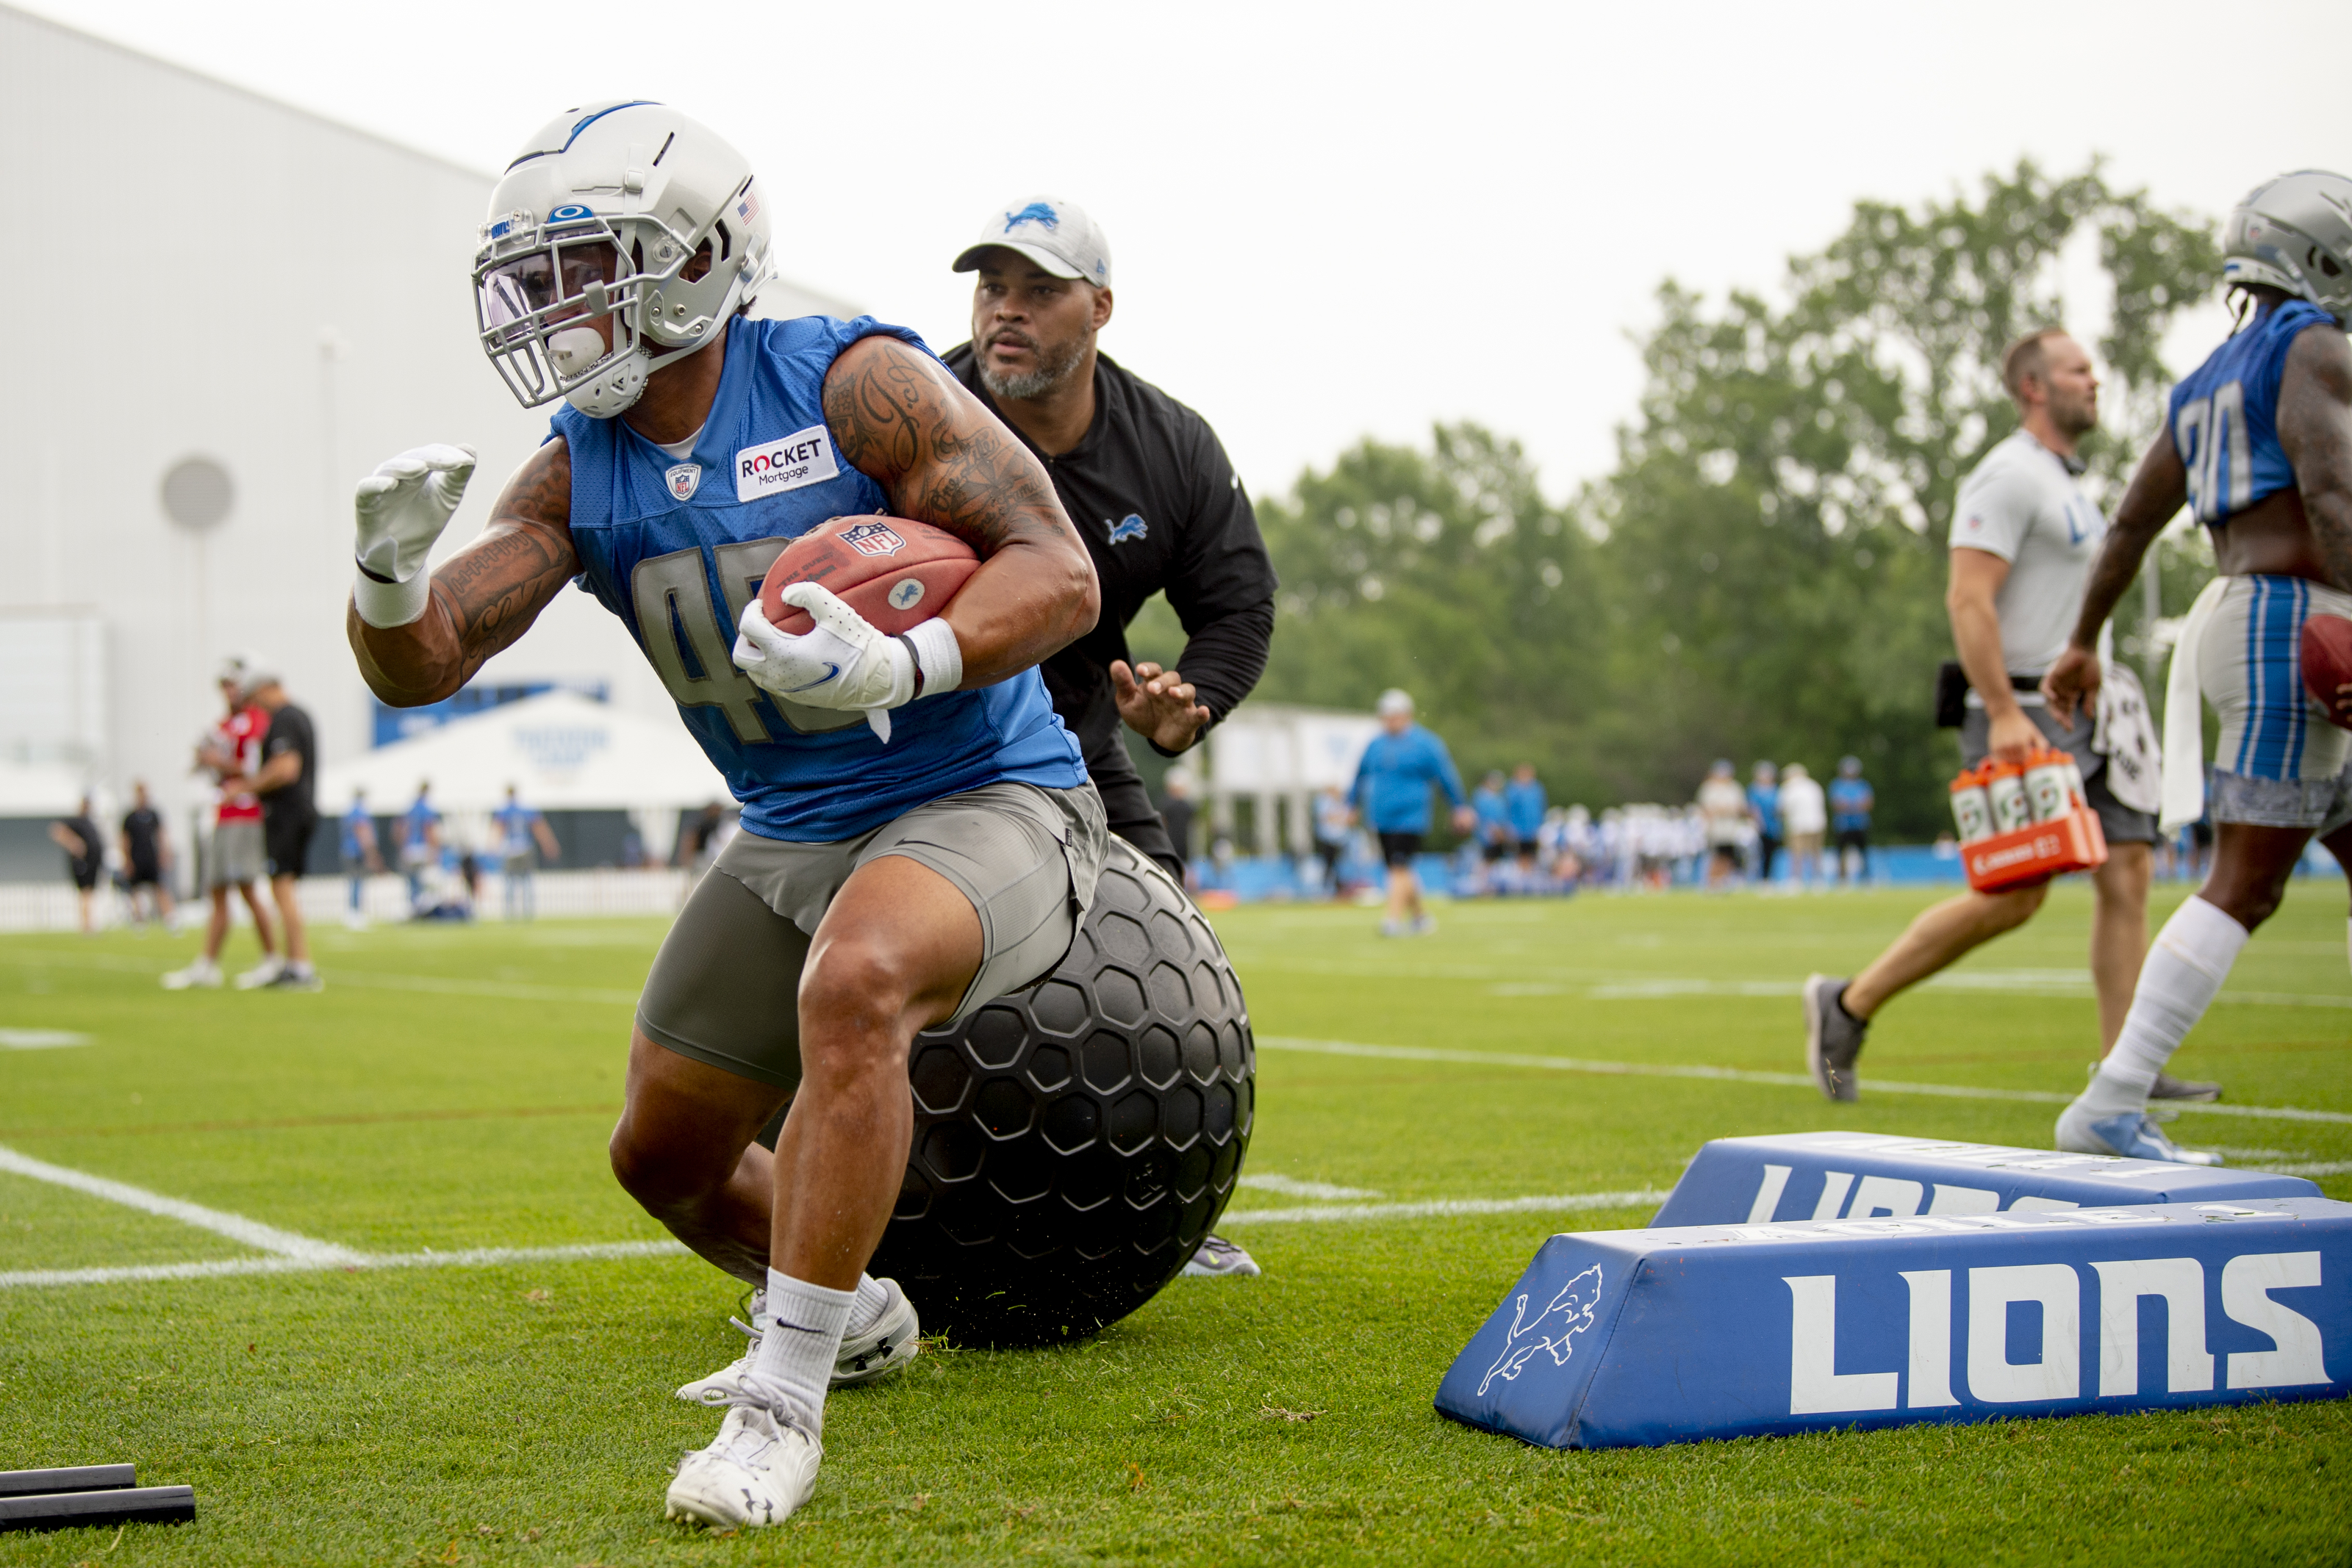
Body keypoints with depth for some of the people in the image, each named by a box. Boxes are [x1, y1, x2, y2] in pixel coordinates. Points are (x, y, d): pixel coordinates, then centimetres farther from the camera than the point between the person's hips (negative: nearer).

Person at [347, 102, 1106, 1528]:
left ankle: (784, 1408, -31)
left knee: (853, 985, -37)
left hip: (985, 801, -7)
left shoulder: (853, 385, -17)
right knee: (665, 1157, 12)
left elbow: (1062, 576, -22)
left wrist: (901, 667, -39)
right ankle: (854, 1317, 43)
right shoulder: (580, 473, 0)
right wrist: (390, 573, -29)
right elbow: (420, 667, -5)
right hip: (792, 839, 7)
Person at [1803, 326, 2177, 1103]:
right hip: (2024, 717, -9)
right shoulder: (2008, 475, -10)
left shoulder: (2066, 483, 21)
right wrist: (2003, 713, -25)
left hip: (2083, 715, 9)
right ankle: (1848, 1006, 2)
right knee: (2012, 897, -10)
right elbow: (1968, 599, -19)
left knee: (2127, 871, -1)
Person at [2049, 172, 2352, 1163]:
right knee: (2245, 888, -10)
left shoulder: (2206, 387, 21)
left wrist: (2084, 644, 36)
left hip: (2238, 626, 10)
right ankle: (2110, 1108, -13)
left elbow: (2129, 527, 27)